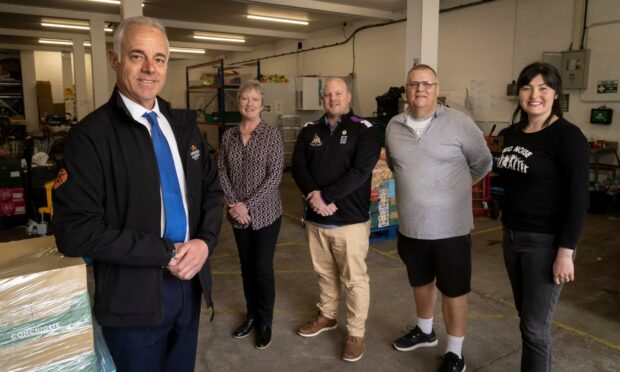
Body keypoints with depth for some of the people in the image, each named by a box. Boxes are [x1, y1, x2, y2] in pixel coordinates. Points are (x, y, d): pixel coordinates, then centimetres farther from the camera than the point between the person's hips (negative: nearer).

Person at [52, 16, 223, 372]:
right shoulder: (91, 135, -14)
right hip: (133, 295, -5)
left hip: (190, 281, 6)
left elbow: (212, 188, 8)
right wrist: (165, 253, -20)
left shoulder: (184, 123, 4)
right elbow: (75, 231, -19)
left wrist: (205, 241, -10)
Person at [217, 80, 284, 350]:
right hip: (238, 214, 4)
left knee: (263, 267, 2)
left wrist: (248, 205, -16)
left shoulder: (271, 135, -7)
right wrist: (234, 203, -10)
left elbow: (274, 176, -13)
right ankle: (251, 315, 32)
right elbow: (221, 172, 3)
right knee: (246, 265, 14)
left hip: (265, 212, -4)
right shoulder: (229, 135, 4)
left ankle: (265, 321, 21)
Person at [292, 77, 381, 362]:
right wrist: (314, 197, -17)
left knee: (354, 279, 5)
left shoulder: (364, 130, -5)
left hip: (351, 220, -4)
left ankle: (356, 333, 21)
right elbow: (298, 166, 0)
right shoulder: (309, 130, 8)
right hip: (315, 218, 5)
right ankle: (326, 316, 41)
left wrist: (326, 196, -19)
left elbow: (360, 171, -16)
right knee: (324, 273, 20)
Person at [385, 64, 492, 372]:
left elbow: (483, 163, 0)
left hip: (450, 226, -4)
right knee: (421, 281, 23)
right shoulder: (394, 126, 2)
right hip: (410, 226, 5)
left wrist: (454, 185, 7)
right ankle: (425, 331, 46)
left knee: (453, 290, 7)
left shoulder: (458, 122, -11)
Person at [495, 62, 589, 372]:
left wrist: (565, 252, -18)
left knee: (535, 327, 2)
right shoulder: (512, 133, 8)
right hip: (512, 237, 7)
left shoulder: (567, 137, -12)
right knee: (526, 318, 17)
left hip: (545, 242, -7)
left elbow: (578, 200, -15)